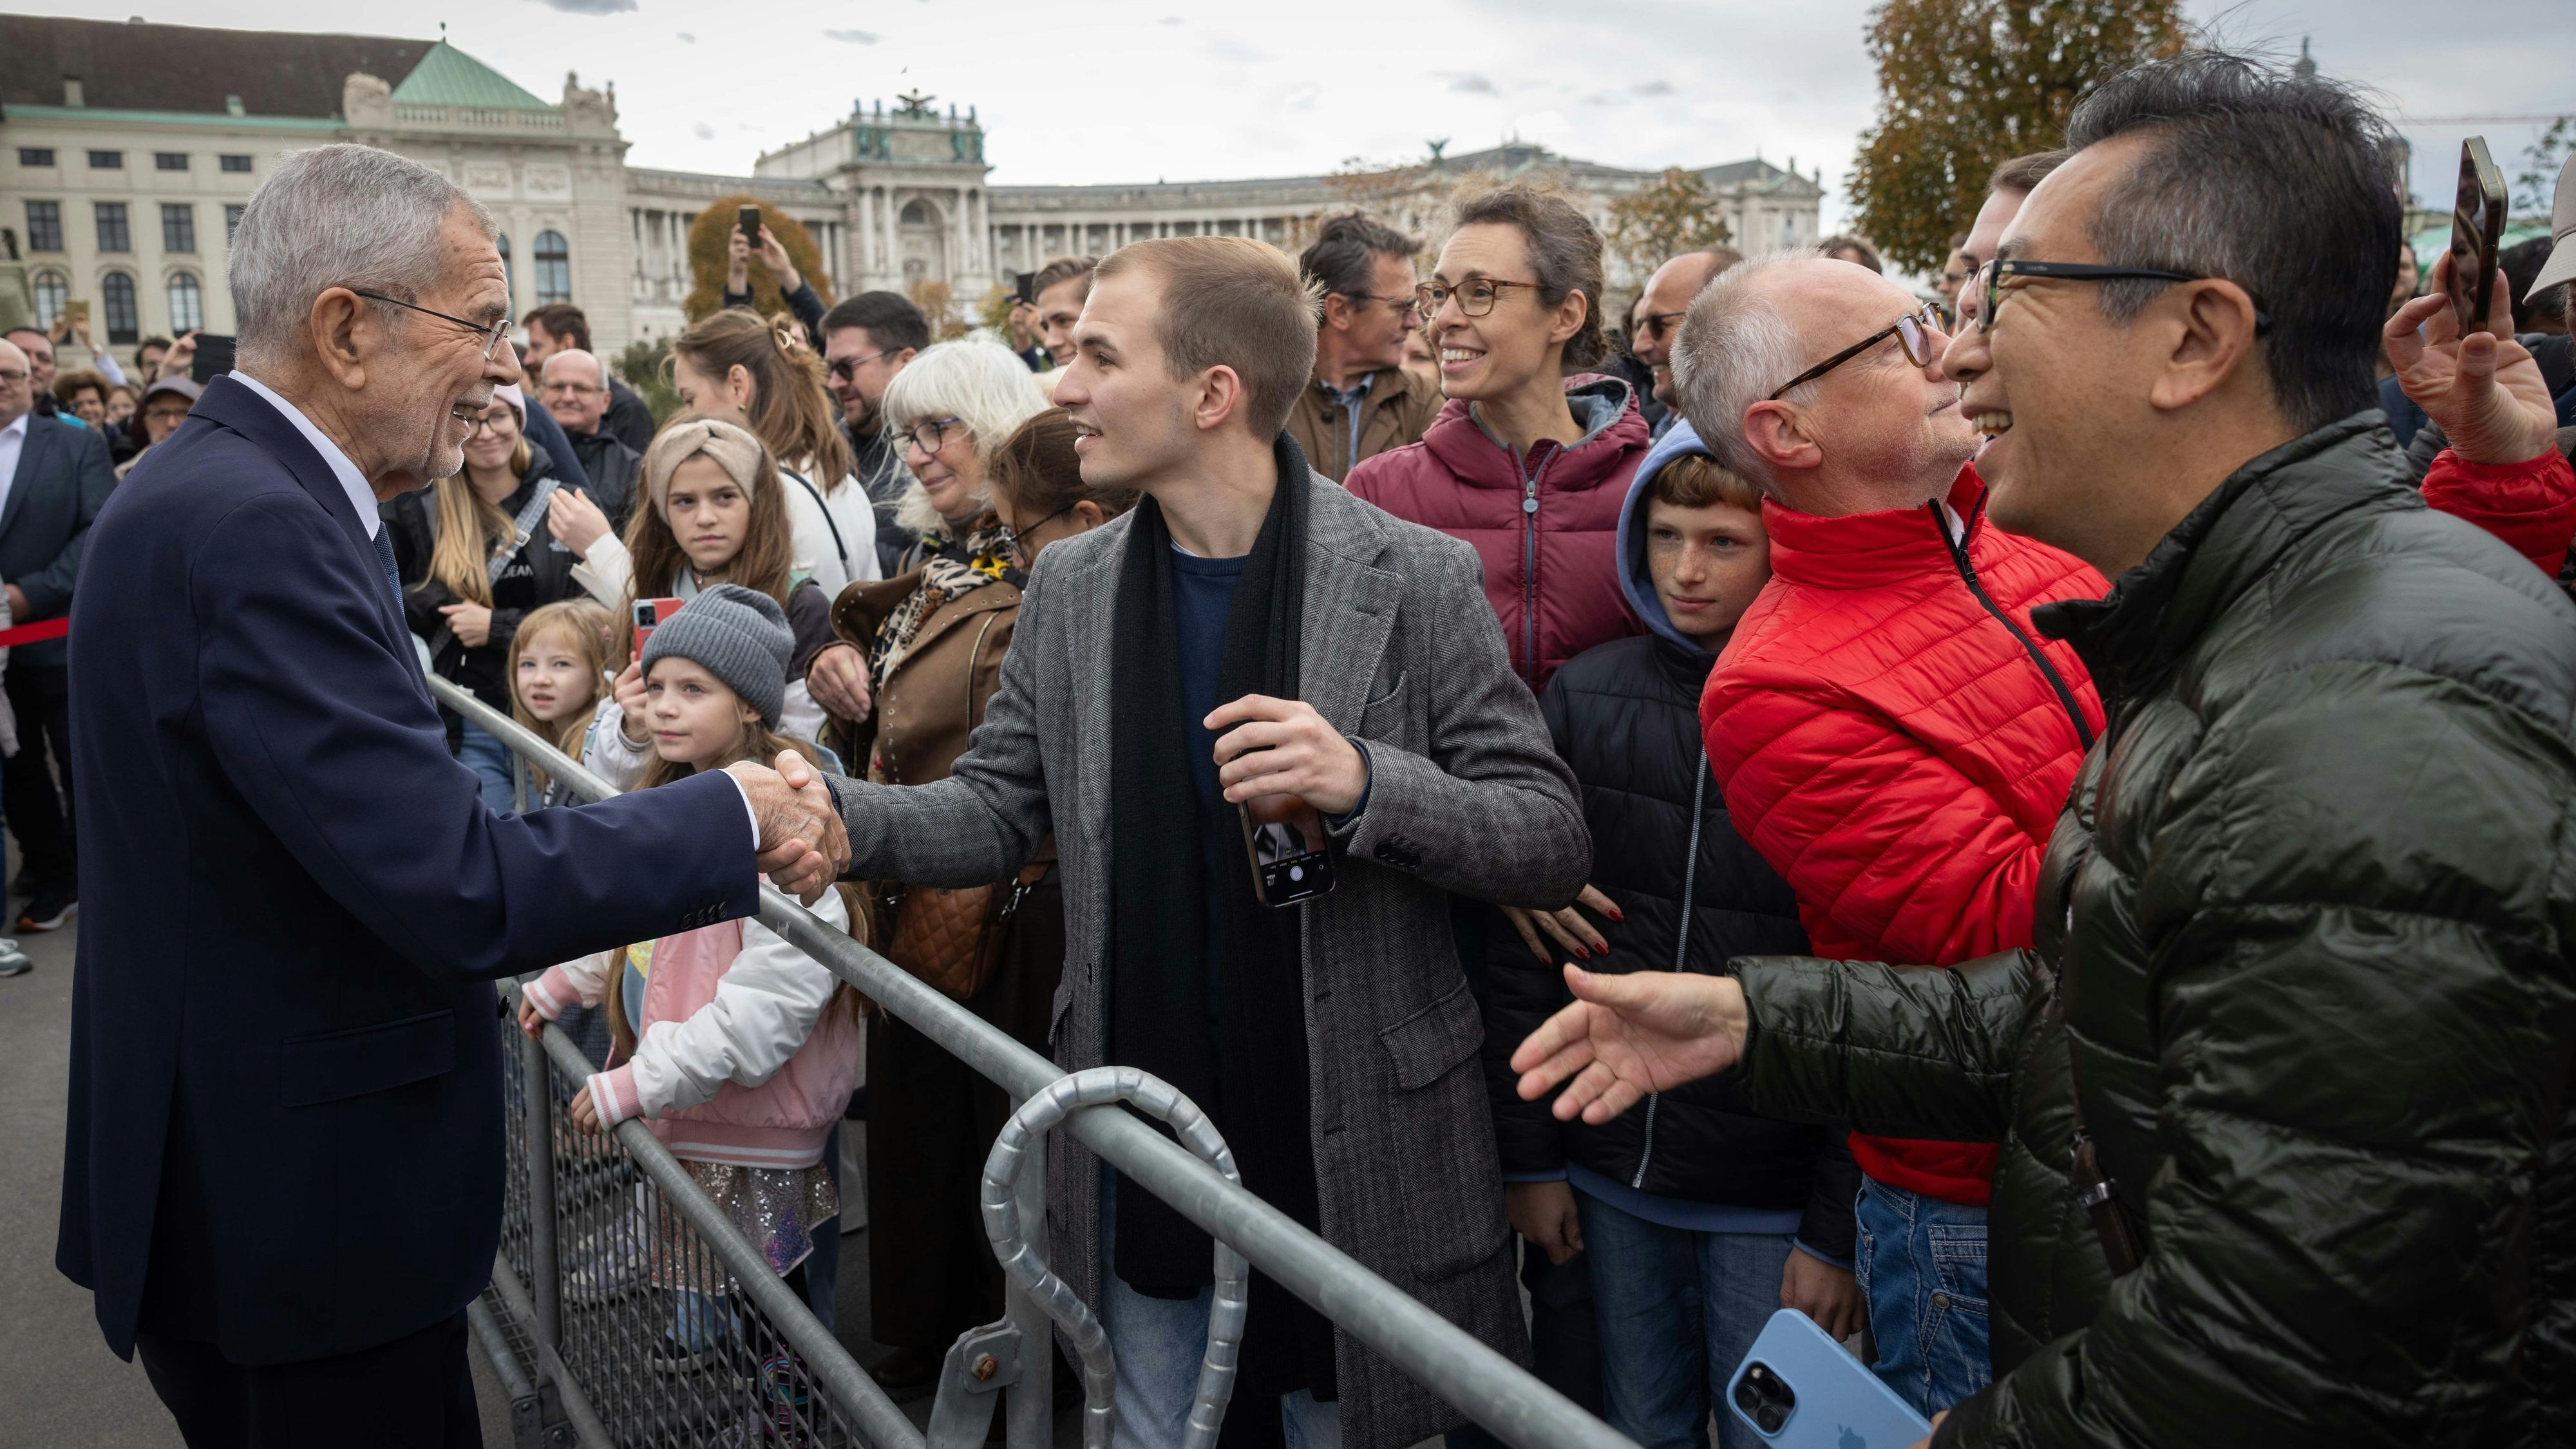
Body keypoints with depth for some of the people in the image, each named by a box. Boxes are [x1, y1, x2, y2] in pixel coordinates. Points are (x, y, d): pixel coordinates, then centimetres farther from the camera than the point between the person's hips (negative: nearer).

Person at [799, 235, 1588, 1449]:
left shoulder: (1415, 578, -11)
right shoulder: (1070, 587, 3)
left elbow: (1552, 842, -10)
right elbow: (993, 814, 7)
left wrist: (1366, 783, -27)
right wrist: (828, 811, -11)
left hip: (1355, 1156, -3)